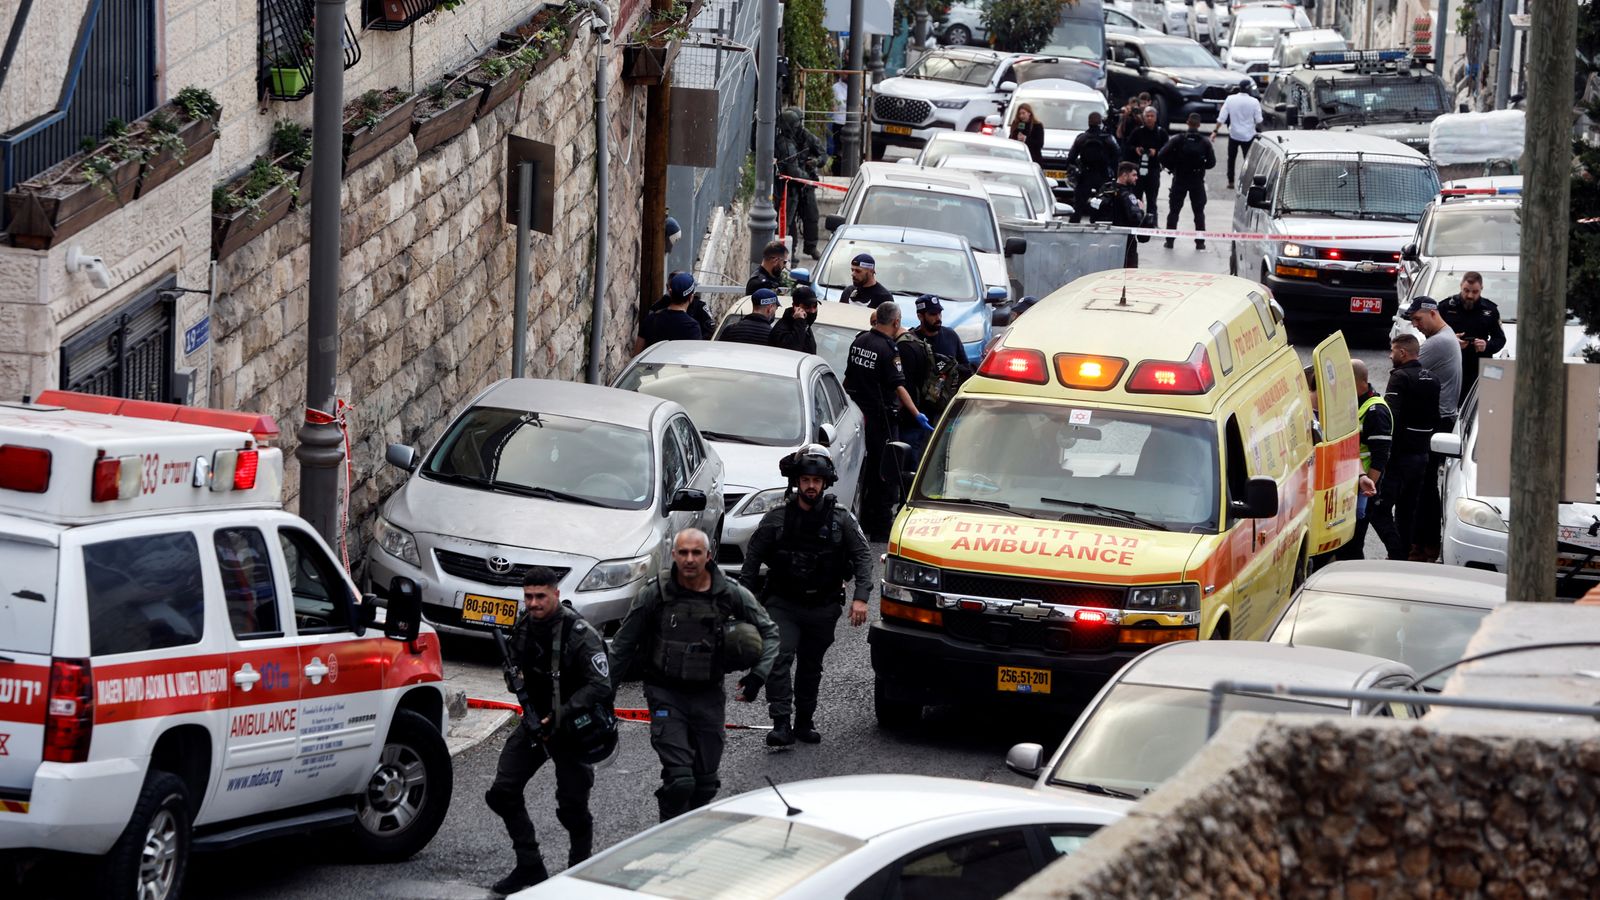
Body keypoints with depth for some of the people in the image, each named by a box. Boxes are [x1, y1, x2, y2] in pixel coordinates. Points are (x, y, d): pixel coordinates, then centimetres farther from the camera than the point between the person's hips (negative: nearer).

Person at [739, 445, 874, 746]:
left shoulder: (841, 519, -1)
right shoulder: (776, 519, -2)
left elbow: (863, 557, -2)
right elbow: (752, 557, 4)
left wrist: (860, 597, -14)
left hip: (822, 608, 1)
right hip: (782, 604, -1)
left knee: (811, 667, 12)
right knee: (779, 657, -19)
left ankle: (805, 722, 26)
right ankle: (781, 724, -23)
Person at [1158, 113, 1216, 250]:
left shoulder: (1178, 140, -9)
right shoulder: (1205, 143, -7)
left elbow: (1162, 155, -15)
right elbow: (1212, 162, -9)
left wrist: (1171, 167, 0)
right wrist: (1200, 166, 10)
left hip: (1179, 179, -1)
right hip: (1197, 181, 1)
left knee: (1174, 210, 10)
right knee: (1199, 212, 11)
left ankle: (1170, 240, 8)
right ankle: (1200, 242, 10)